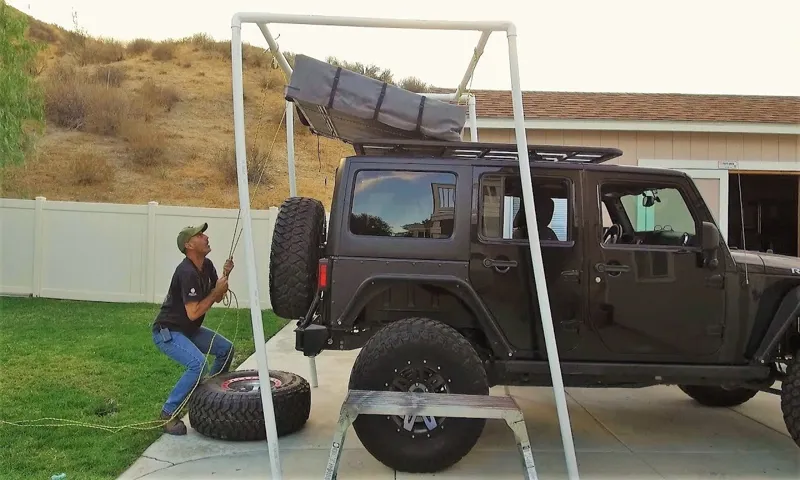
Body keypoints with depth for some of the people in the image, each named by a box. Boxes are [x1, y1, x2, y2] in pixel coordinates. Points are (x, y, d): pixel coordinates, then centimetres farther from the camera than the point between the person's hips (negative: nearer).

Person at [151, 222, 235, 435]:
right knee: (198, 363, -28)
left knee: (226, 349, 9)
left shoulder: (207, 265, 2)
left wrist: (225, 276, -5)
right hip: (167, 331, -10)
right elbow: (193, 313, -28)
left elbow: (217, 298, 11)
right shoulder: (187, 272, -26)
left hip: (189, 330, 10)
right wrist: (217, 290, -21)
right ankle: (168, 413, -13)